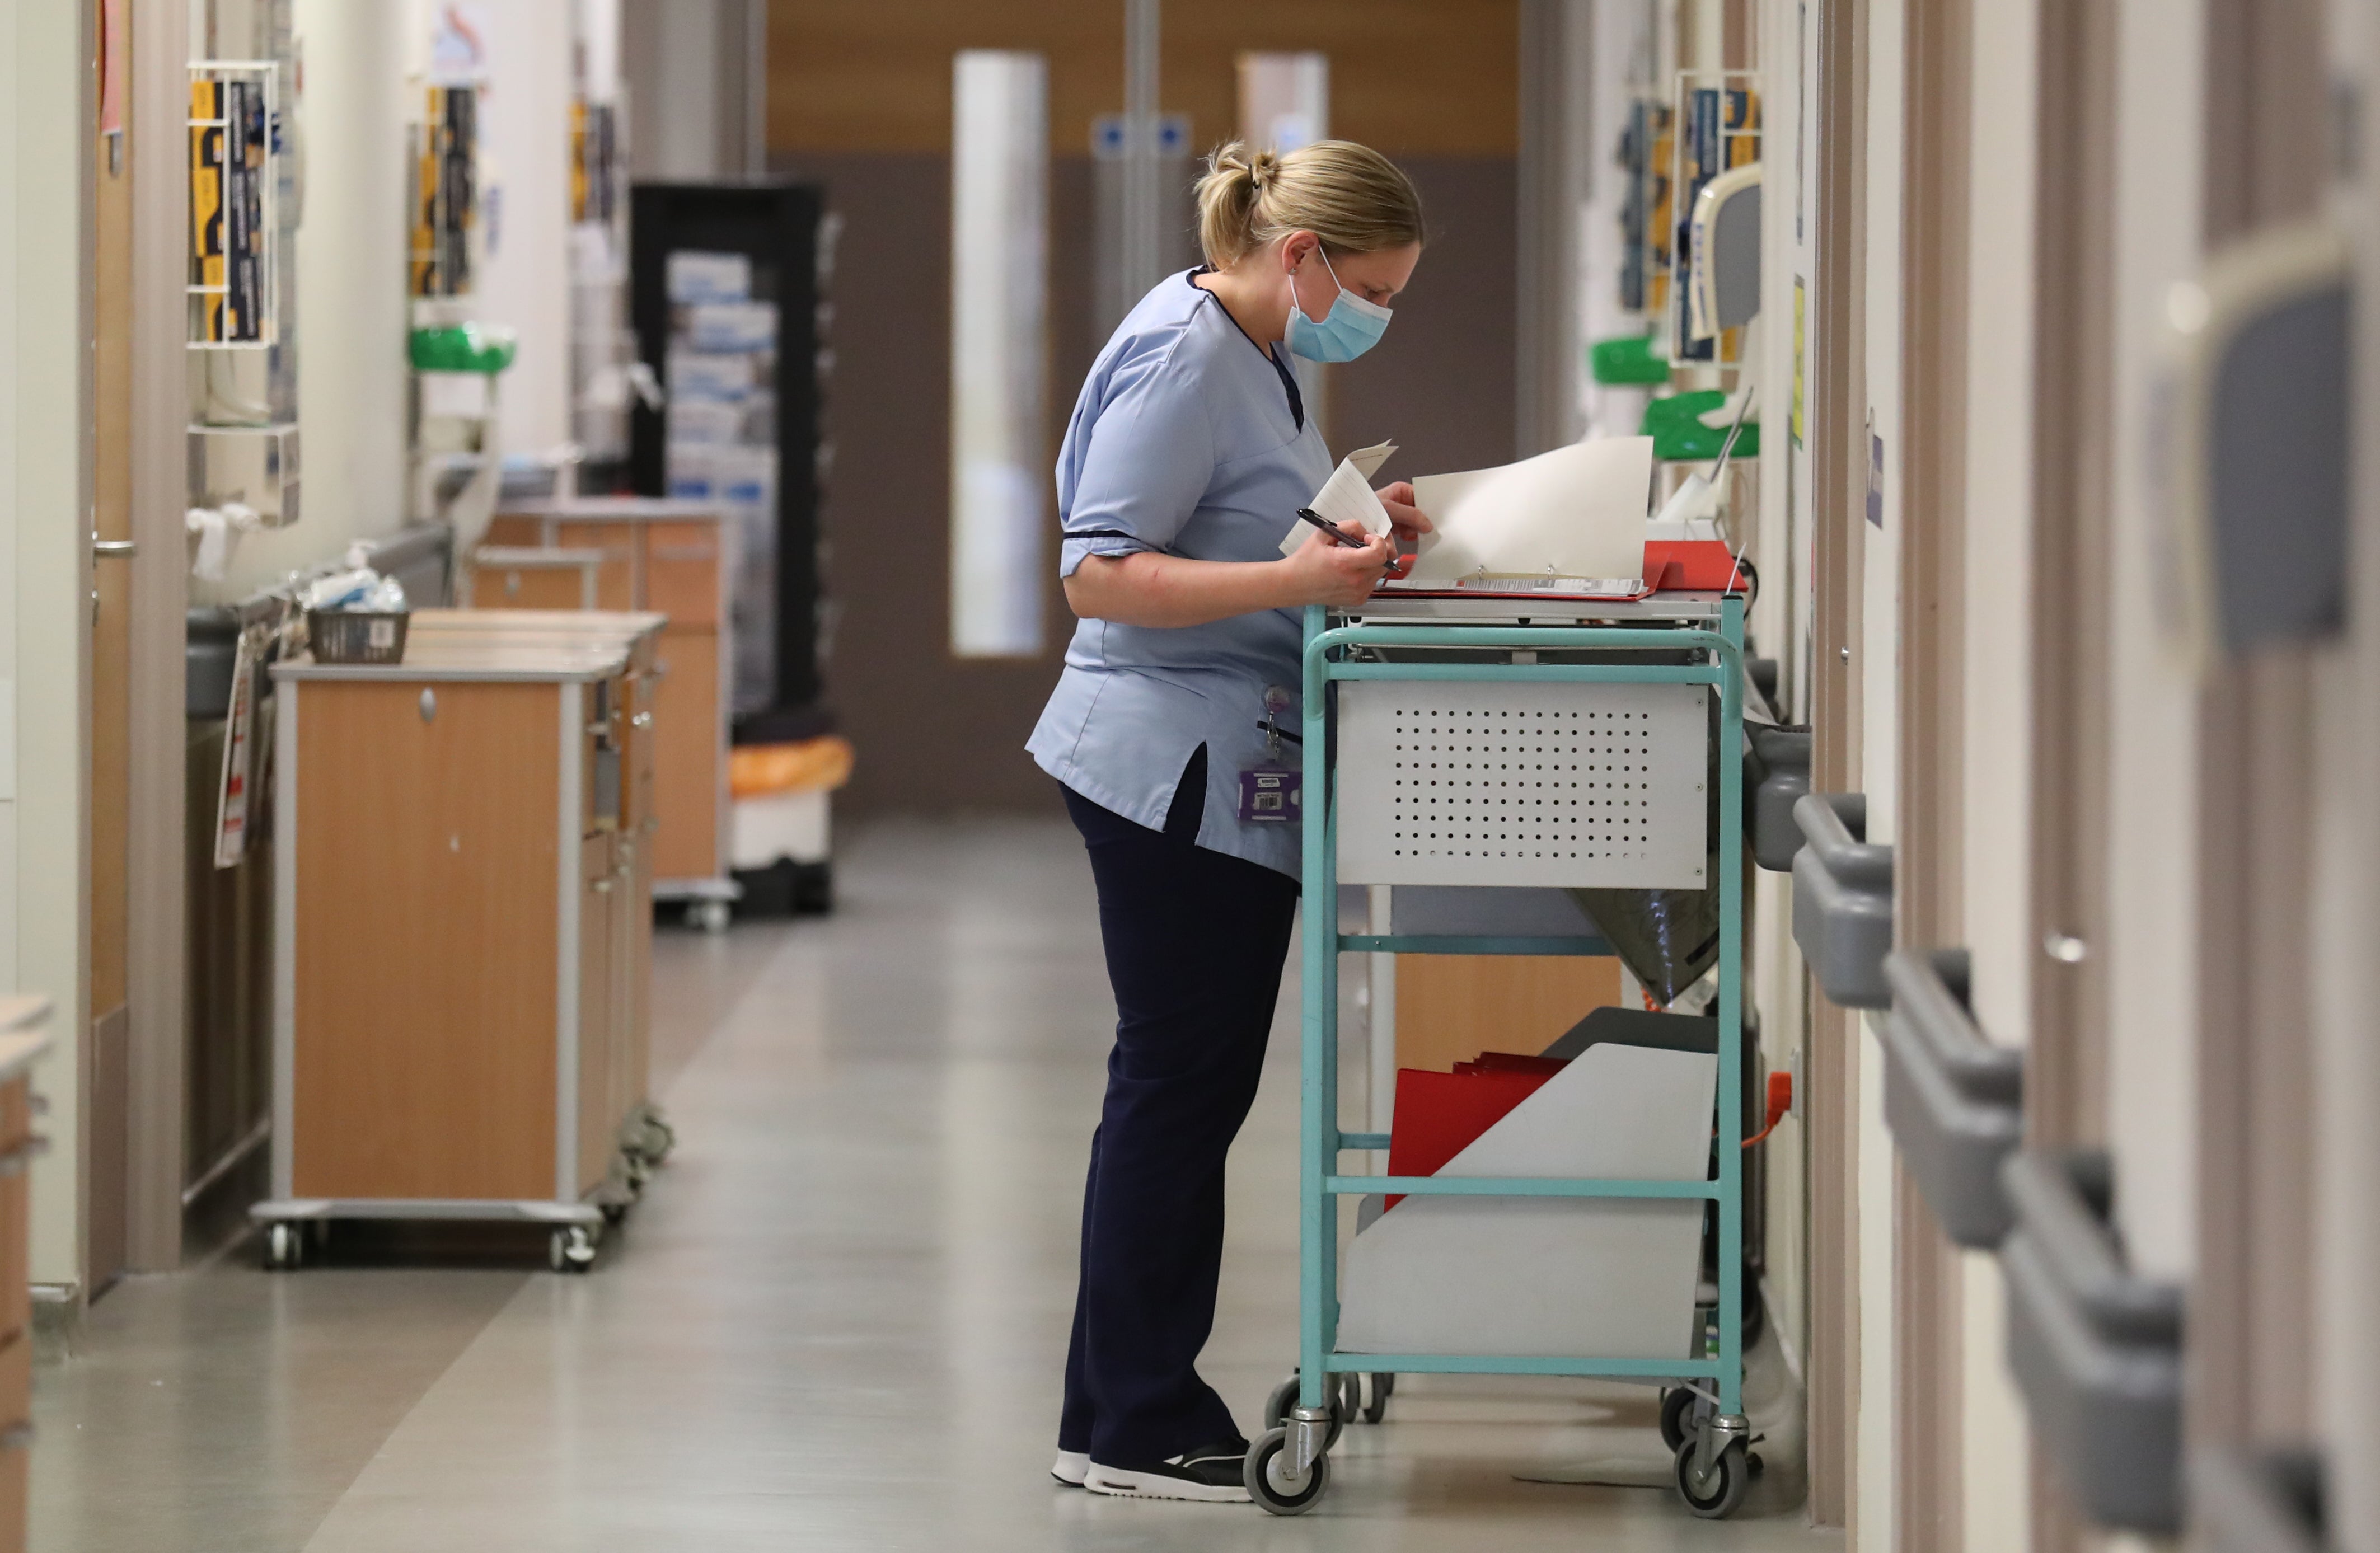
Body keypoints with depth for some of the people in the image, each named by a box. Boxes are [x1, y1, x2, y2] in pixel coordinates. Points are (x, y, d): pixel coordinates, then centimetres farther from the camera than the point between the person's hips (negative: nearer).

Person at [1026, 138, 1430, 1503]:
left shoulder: (1256, 356, 15)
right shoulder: (1180, 360, -16)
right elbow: (1099, 573, -21)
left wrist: (1354, 530, 7)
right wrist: (1298, 579, -27)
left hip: (1232, 770, 10)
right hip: (1176, 764, -10)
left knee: (1195, 1086, 12)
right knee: (1180, 1084, -5)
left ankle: (1134, 1407, 18)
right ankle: (1131, 1428, 2)